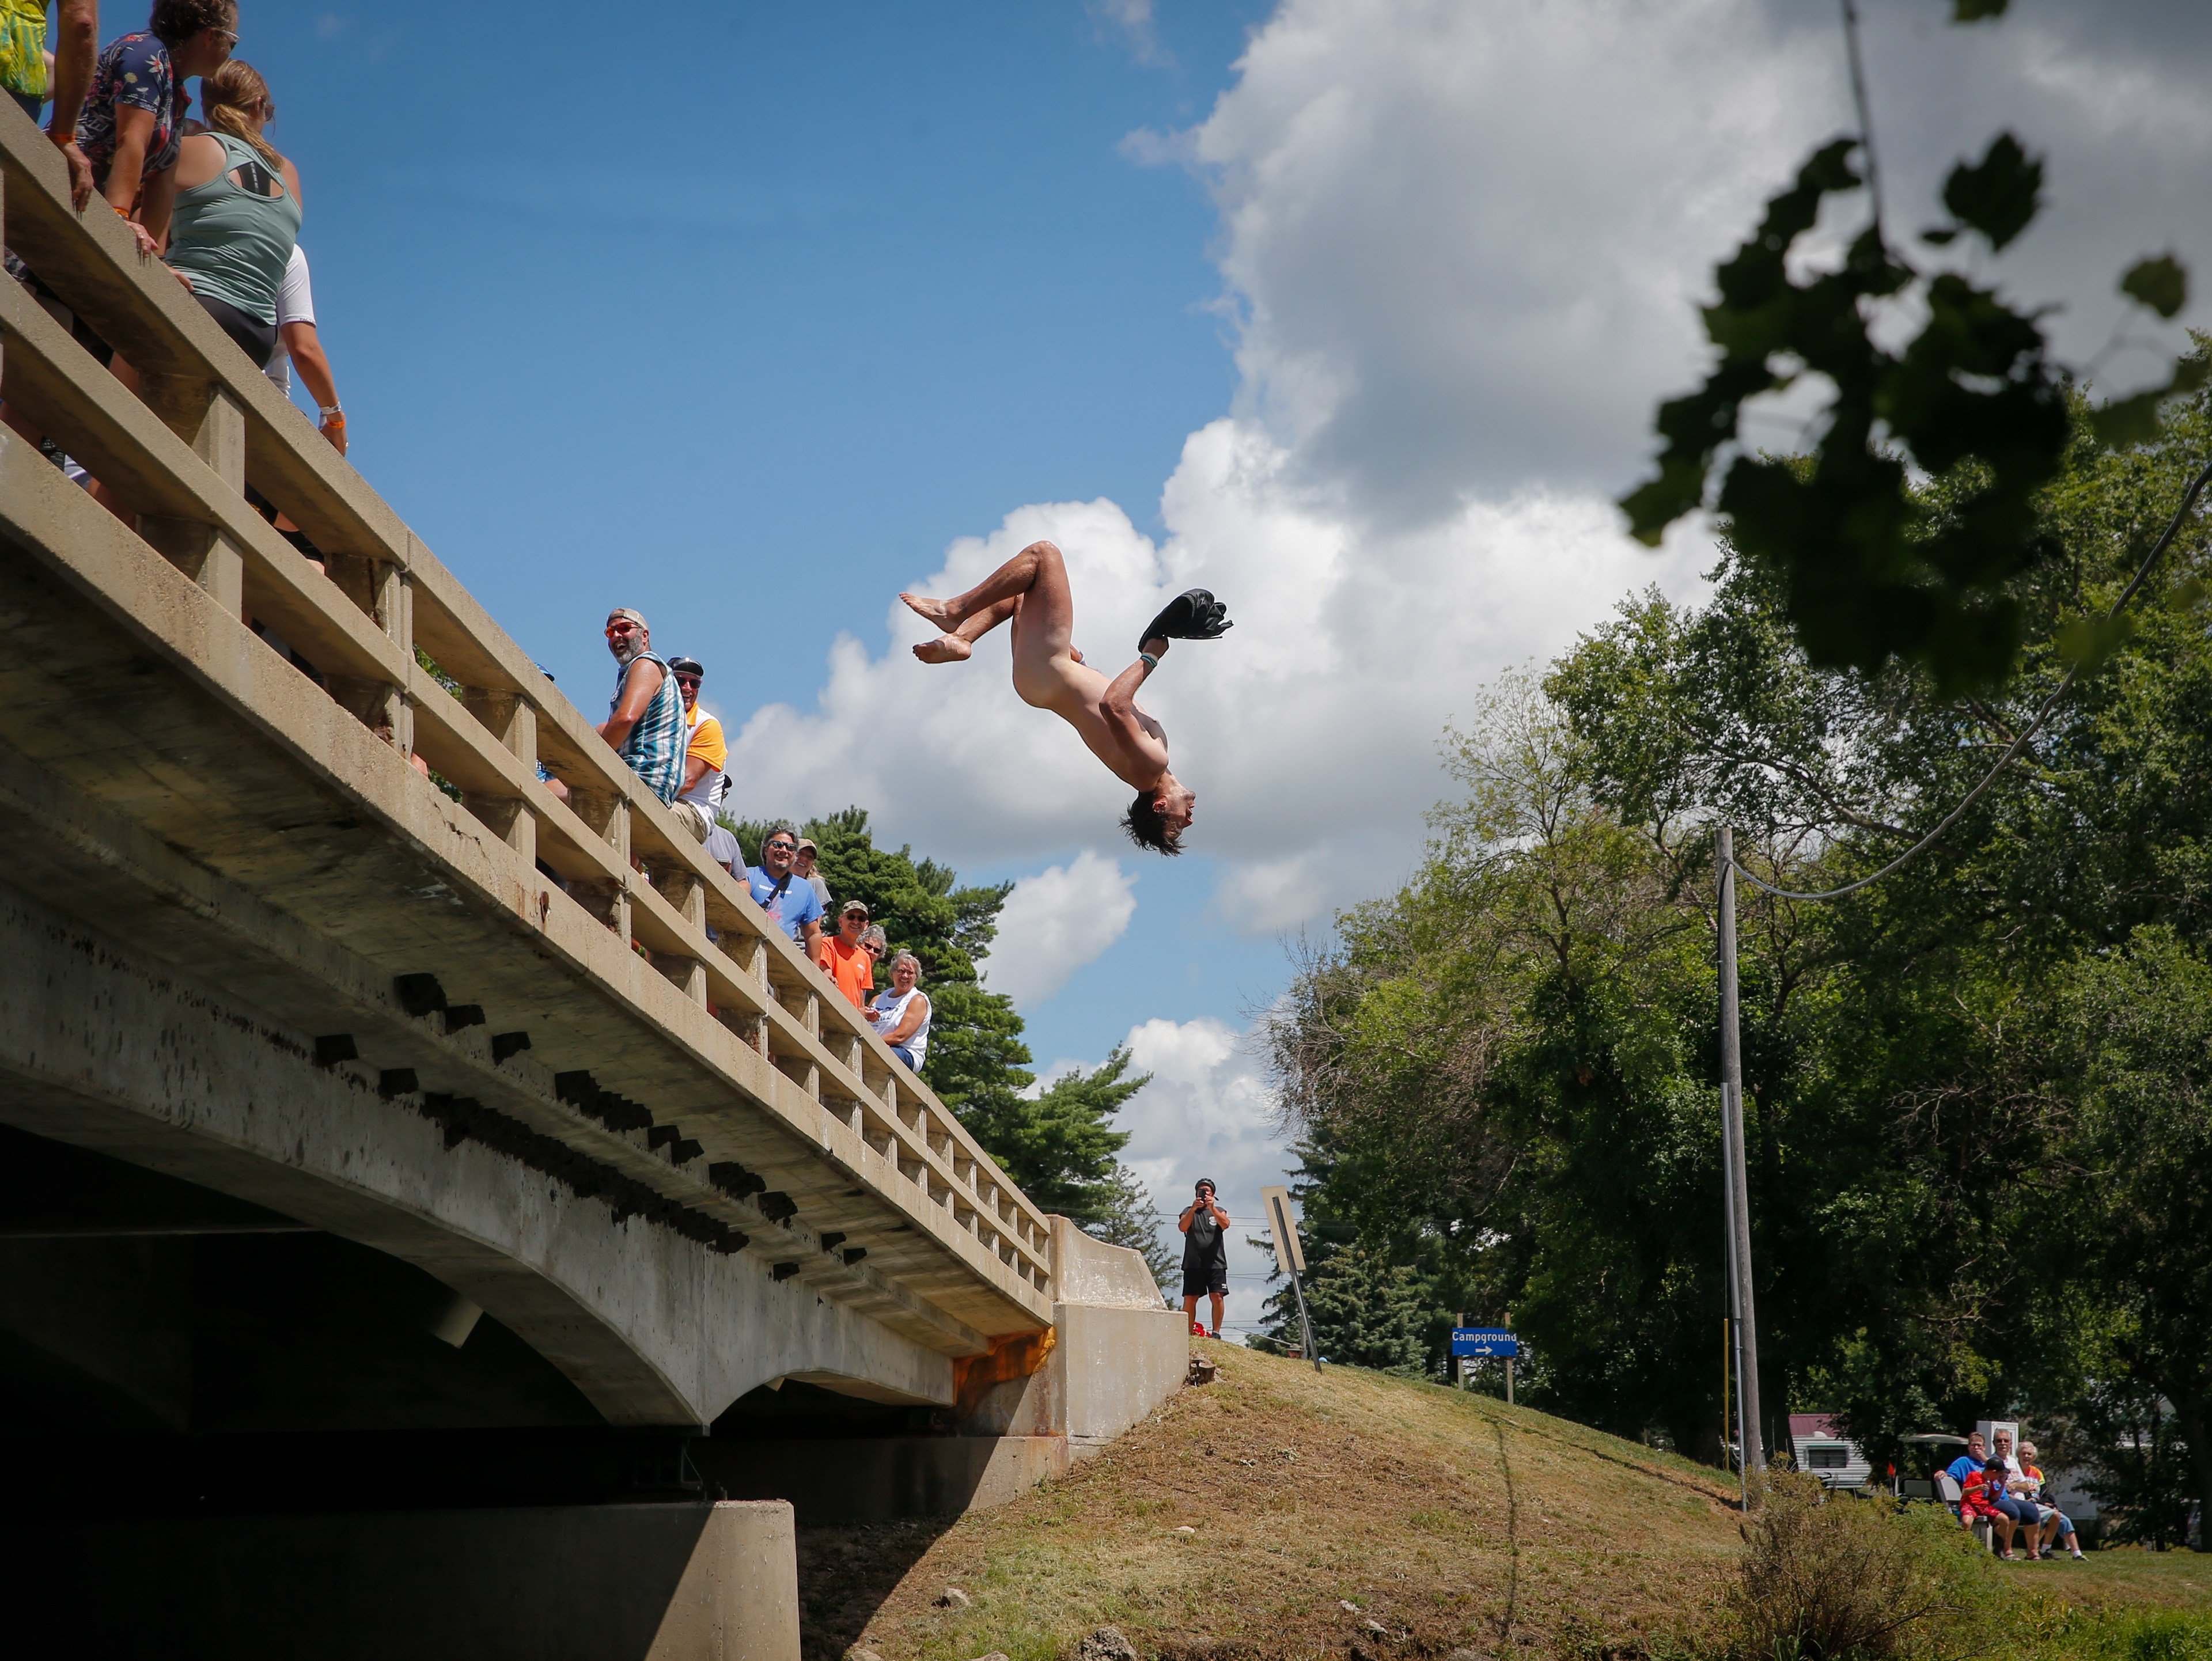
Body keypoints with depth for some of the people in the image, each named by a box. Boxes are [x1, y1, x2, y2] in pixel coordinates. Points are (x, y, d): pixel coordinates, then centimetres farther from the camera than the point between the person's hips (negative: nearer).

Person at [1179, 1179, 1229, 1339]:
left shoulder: (1218, 1211, 15)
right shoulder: (1189, 1211, 13)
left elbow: (1225, 1224, -6)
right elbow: (1182, 1227, -6)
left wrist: (1212, 1208, -19)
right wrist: (1194, 1209, -19)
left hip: (1215, 1262, 0)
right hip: (1193, 1264, 0)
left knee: (1217, 1297, -10)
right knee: (1190, 1299, -5)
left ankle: (1216, 1332, -5)